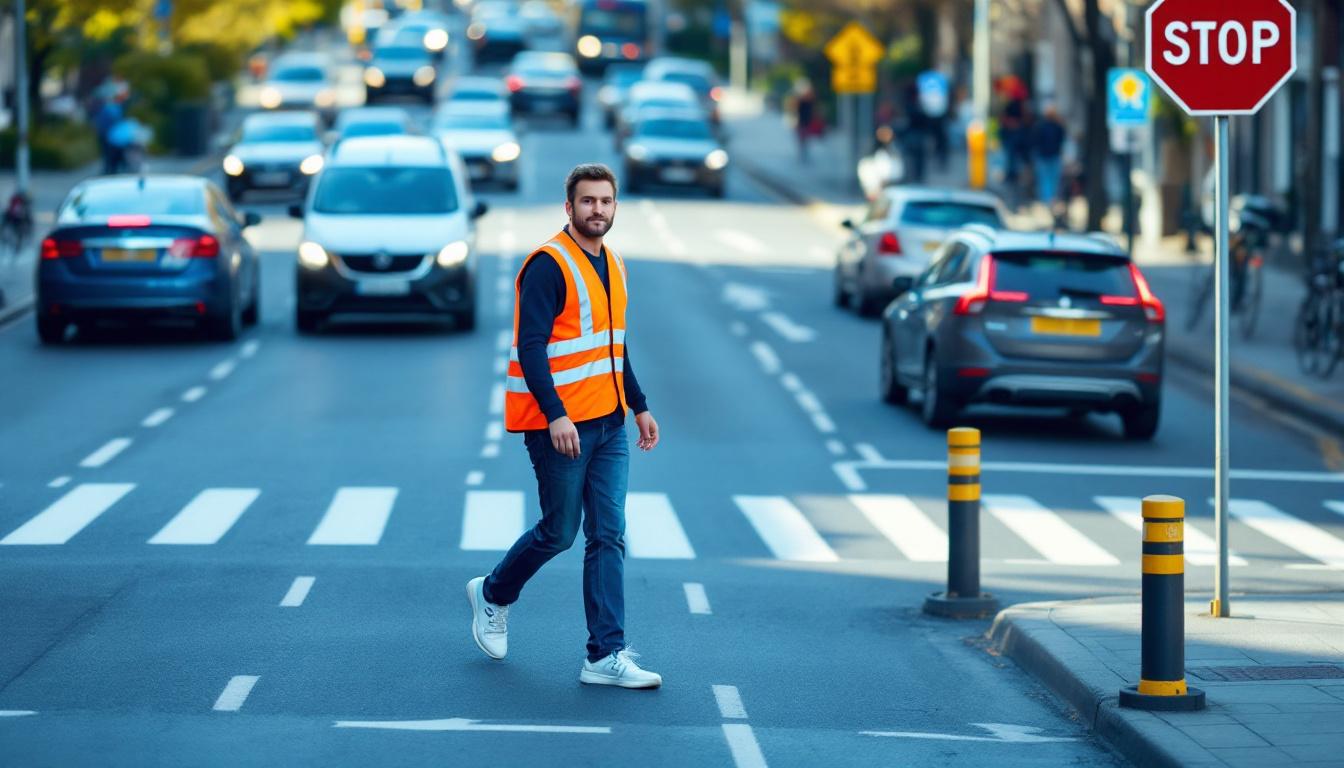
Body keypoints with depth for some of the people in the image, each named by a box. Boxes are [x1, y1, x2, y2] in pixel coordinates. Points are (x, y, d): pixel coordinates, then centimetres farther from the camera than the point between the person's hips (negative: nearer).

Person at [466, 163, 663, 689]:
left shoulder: (612, 267, 13)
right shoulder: (549, 266, -13)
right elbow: (531, 347, -19)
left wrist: (639, 406, 21)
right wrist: (555, 416, -26)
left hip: (608, 426, 7)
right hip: (561, 426, -7)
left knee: (608, 536, 1)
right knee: (559, 532, 3)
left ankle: (606, 657, 1)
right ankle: (493, 595, 31)